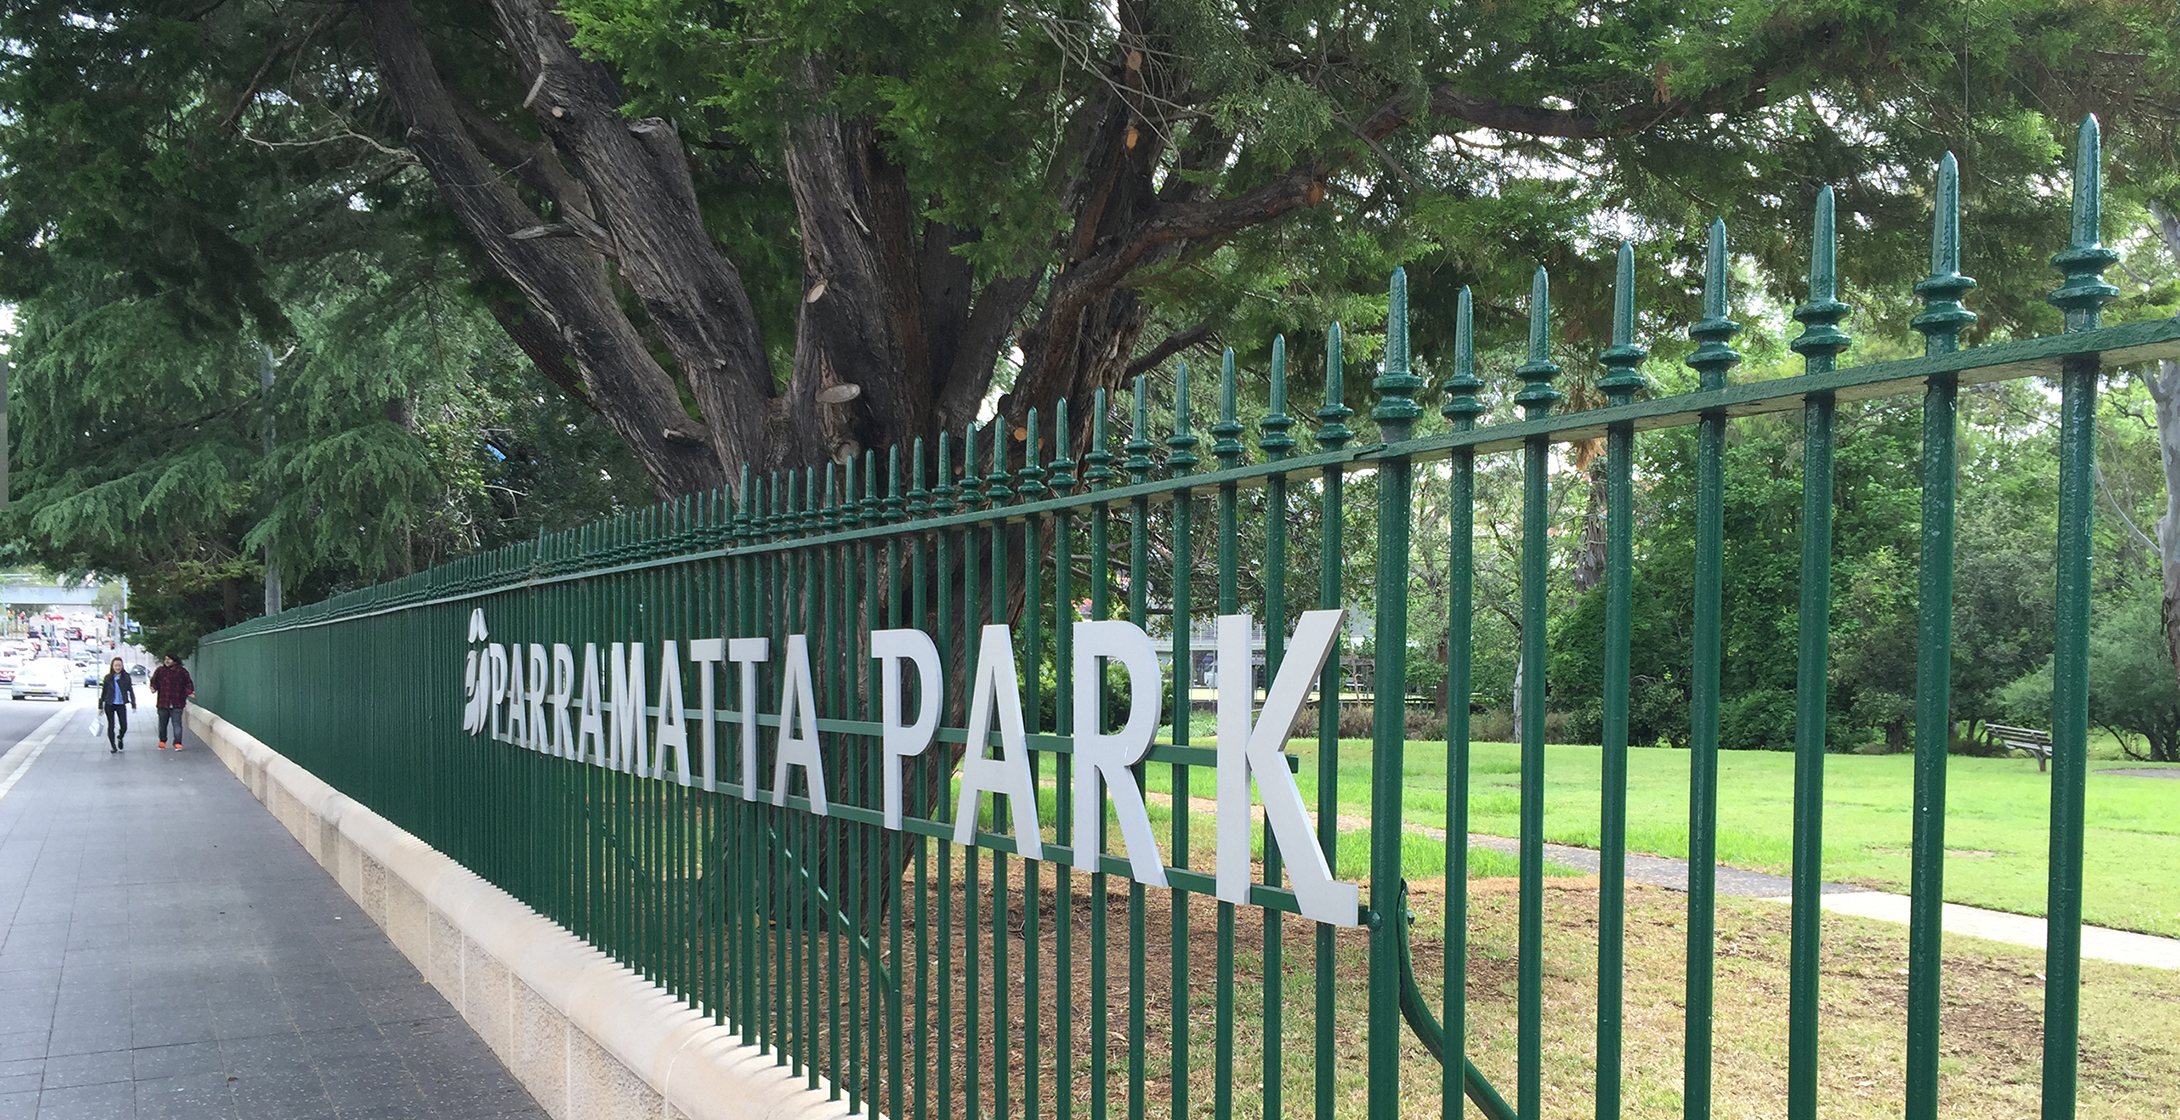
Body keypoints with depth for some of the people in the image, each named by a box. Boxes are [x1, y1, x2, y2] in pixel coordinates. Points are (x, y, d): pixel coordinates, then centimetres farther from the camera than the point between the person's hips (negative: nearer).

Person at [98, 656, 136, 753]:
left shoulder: (126, 677, -3)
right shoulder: (108, 678, -1)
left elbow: (130, 691, 1)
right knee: (111, 726, 4)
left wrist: (133, 704, -4)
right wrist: (100, 706, 6)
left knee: (124, 726, -2)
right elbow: (103, 692, 5)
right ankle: (113, 746, 16)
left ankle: (120, 738, 31)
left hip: (121, 705, 0)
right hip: (109, 705, 0)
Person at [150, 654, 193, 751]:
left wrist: (189, 692, -14)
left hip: (177, 704, -2)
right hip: (163, 703, 2)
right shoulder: (159, 671, 6)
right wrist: (153, 689, -13)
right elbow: (154, 682, 8)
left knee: (177, 723, -7)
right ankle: (162, 742, 29)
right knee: (162, 723, 12)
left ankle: (178, 743, -2)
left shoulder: (182, 672, 1)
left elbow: (188, 684, 4)